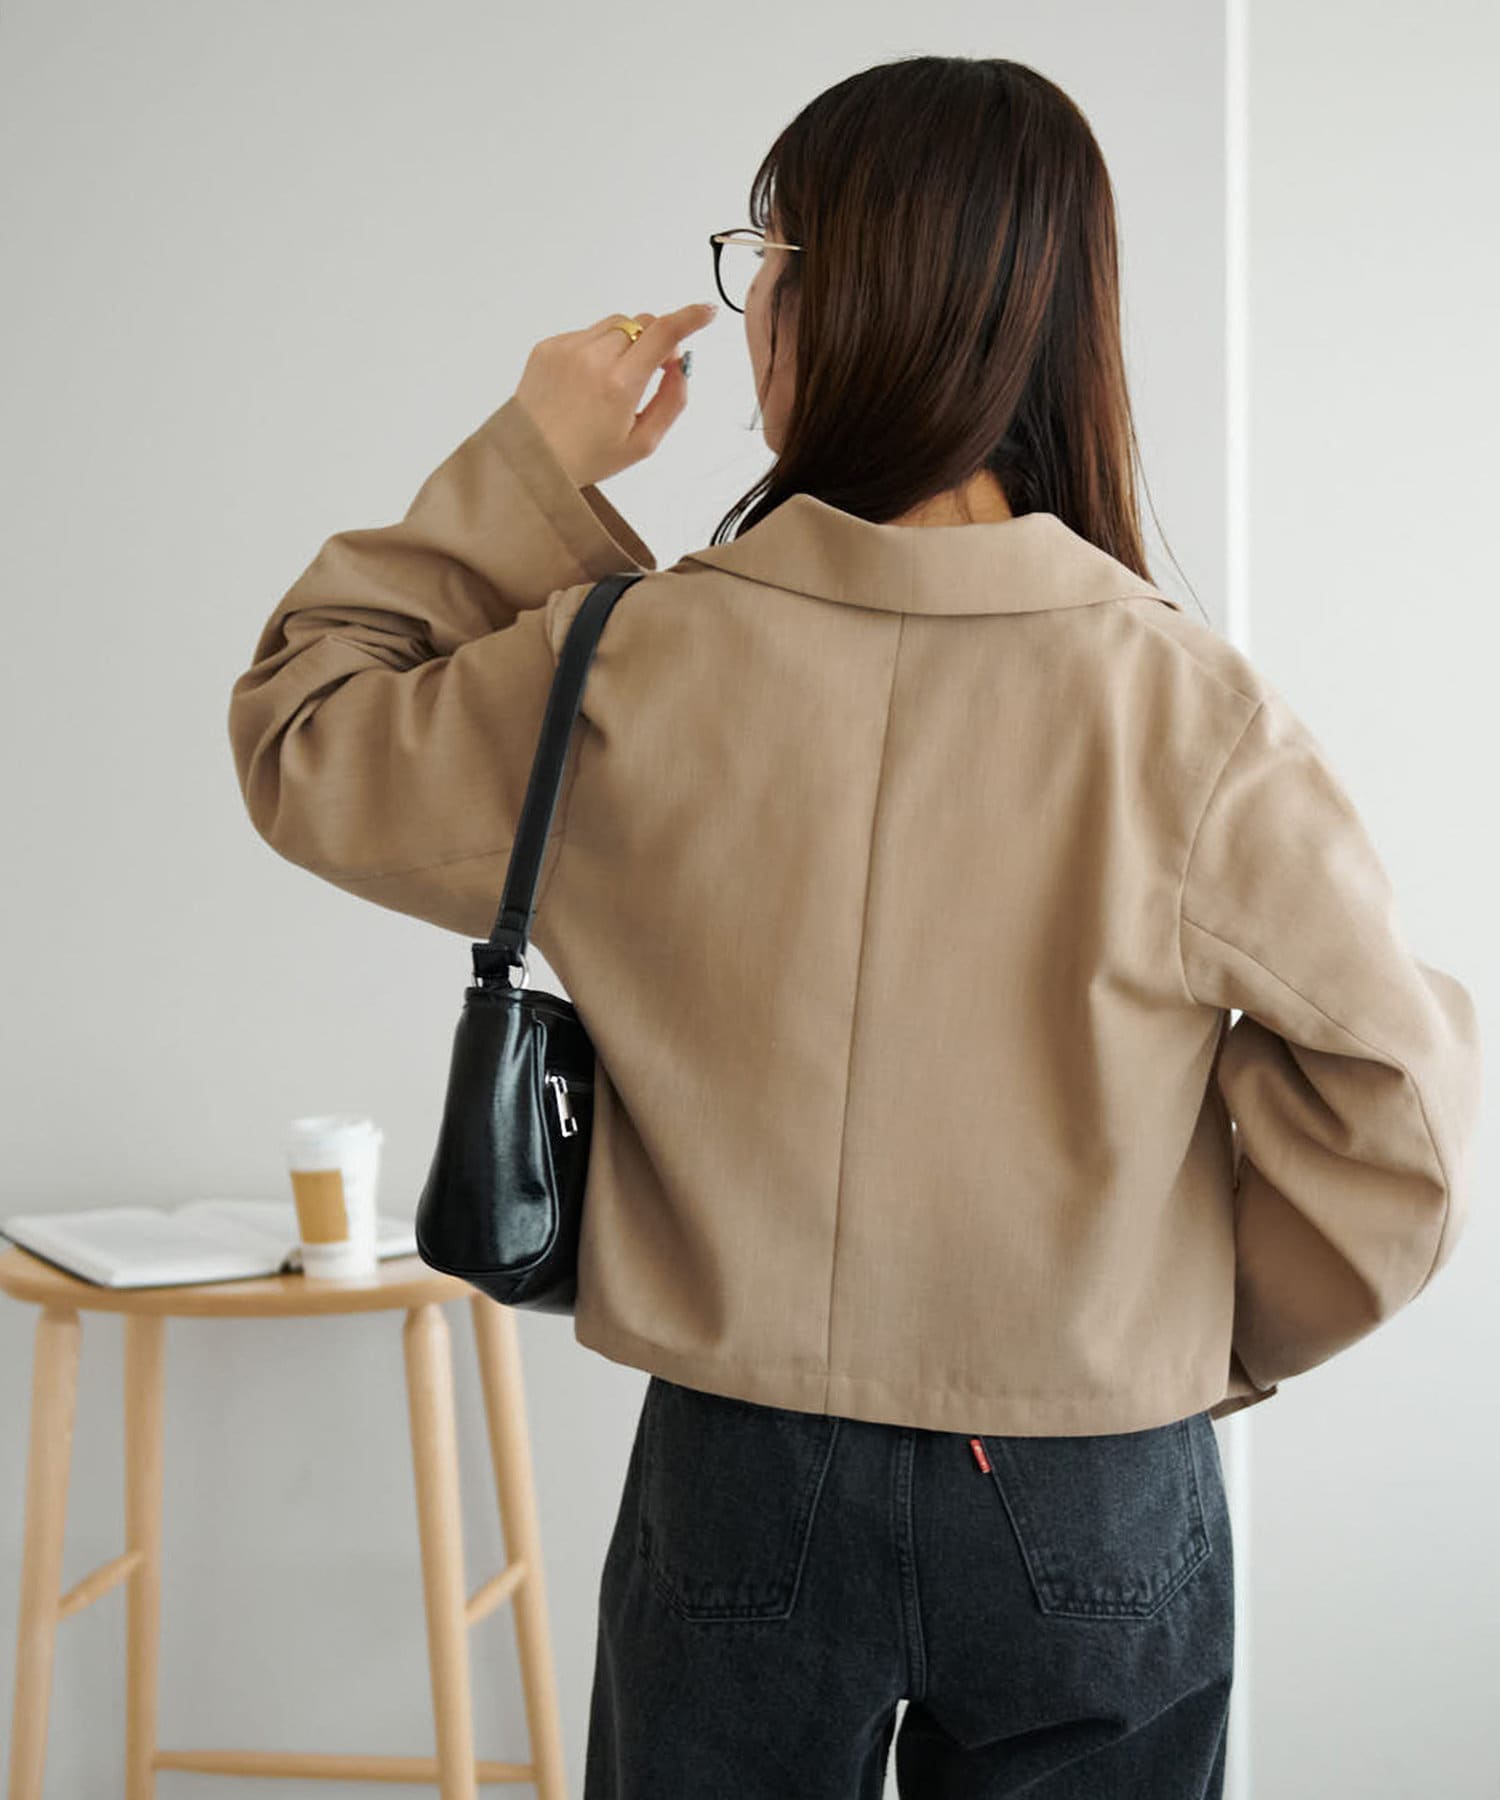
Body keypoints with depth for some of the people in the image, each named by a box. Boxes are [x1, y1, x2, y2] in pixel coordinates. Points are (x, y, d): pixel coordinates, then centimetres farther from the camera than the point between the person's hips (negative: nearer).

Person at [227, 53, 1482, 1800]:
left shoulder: (639, 670, -14)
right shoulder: (1188, 708, -15)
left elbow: (302, 741, 3)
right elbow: (1388, 1110, -12)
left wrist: (521, 468, 3)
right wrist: (1209, 1343, 5)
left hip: (743, 1483, 0)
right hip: (1097, 1514, 0)